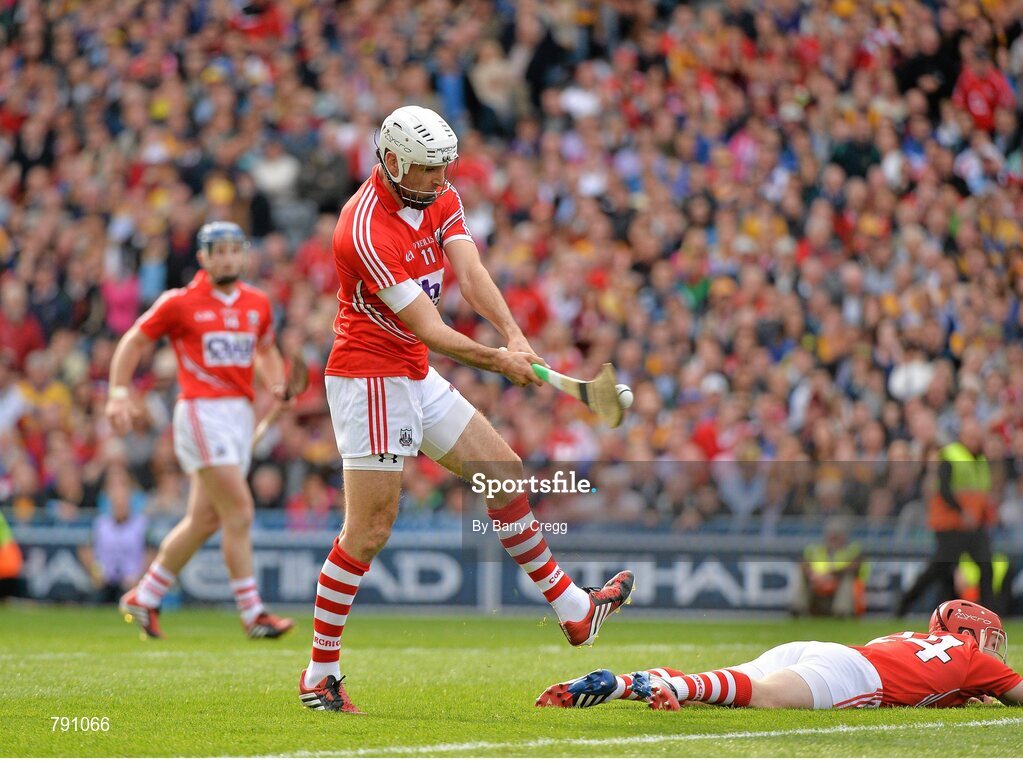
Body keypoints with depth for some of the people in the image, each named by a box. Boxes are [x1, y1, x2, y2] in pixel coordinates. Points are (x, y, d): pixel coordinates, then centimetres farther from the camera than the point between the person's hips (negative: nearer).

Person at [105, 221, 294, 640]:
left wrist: (278, 385, 8)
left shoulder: (257, 303, 12)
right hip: (201, 413, -6)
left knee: (204, 519, 10)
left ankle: (144, 598, 24)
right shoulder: (179, 302, -3)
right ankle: (253, 613, -10)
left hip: (240, 414, 6)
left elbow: (266, 349, 28)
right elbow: (133, 341, 6)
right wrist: (119, 393, -4)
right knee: (239, 512, -14)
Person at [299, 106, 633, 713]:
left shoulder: (442, 200, 3)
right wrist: (496, 361, -28)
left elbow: (470, 274, -10)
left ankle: (575, 610, 19)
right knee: (370, 530, -8)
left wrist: (513, 334, -26)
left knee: (506, 474, 11)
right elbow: (427, 329, -25)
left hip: (416, 377, 9)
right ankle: (319, 676, -1)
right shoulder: (366, 231, -24)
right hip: (368, 378, -9)